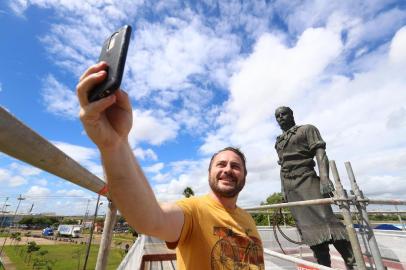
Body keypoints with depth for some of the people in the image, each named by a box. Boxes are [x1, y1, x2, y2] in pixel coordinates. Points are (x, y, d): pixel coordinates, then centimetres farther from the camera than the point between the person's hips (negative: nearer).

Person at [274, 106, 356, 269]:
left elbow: (320, 152, -8)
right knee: (308, 226, 5)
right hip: (289, 187, 5)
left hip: (307, 180, -5)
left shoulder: (307, 129, 6)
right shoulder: (278, 142, 20)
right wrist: (283, 189, 14)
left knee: (325, 220, -14)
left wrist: (324, 176, -23)